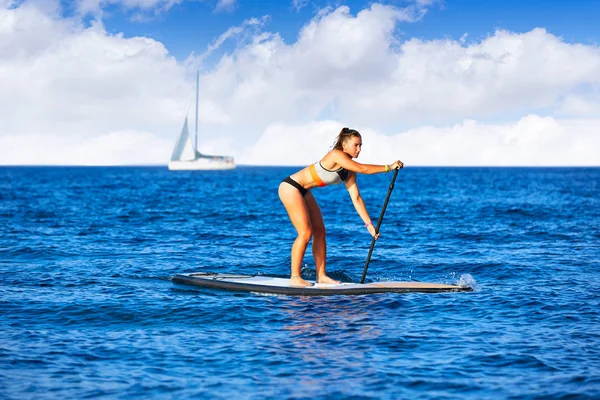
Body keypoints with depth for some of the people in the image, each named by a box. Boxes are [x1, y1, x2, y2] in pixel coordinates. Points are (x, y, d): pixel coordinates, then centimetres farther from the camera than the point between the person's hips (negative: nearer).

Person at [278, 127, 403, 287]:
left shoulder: (349, 171, 4)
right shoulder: (336, 155, -22)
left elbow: (356, 198, 2)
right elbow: (362, 169, -33)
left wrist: (369, 224, -3)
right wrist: (388, 167, -30)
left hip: (304, 192, 10)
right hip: (290, 188, -10)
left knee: (320, 232, 5)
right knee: (305, 233, -13)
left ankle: (321, 276, 10)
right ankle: (294, 278, -7)